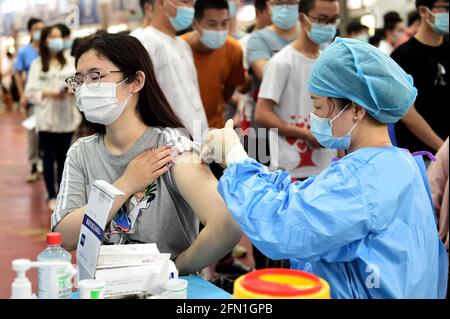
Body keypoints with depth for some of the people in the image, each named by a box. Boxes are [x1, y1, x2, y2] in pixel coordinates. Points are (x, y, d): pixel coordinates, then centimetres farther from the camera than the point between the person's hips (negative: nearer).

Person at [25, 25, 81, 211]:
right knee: (49, 157, 2)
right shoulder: (37, 64, -1)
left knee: (63, 157, 11)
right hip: (47, 117, -2)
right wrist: (49, 93, -18)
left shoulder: (71, 62, 6)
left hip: (67, 117, 2)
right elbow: (31, 92, -5)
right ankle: (52, 196, 10)